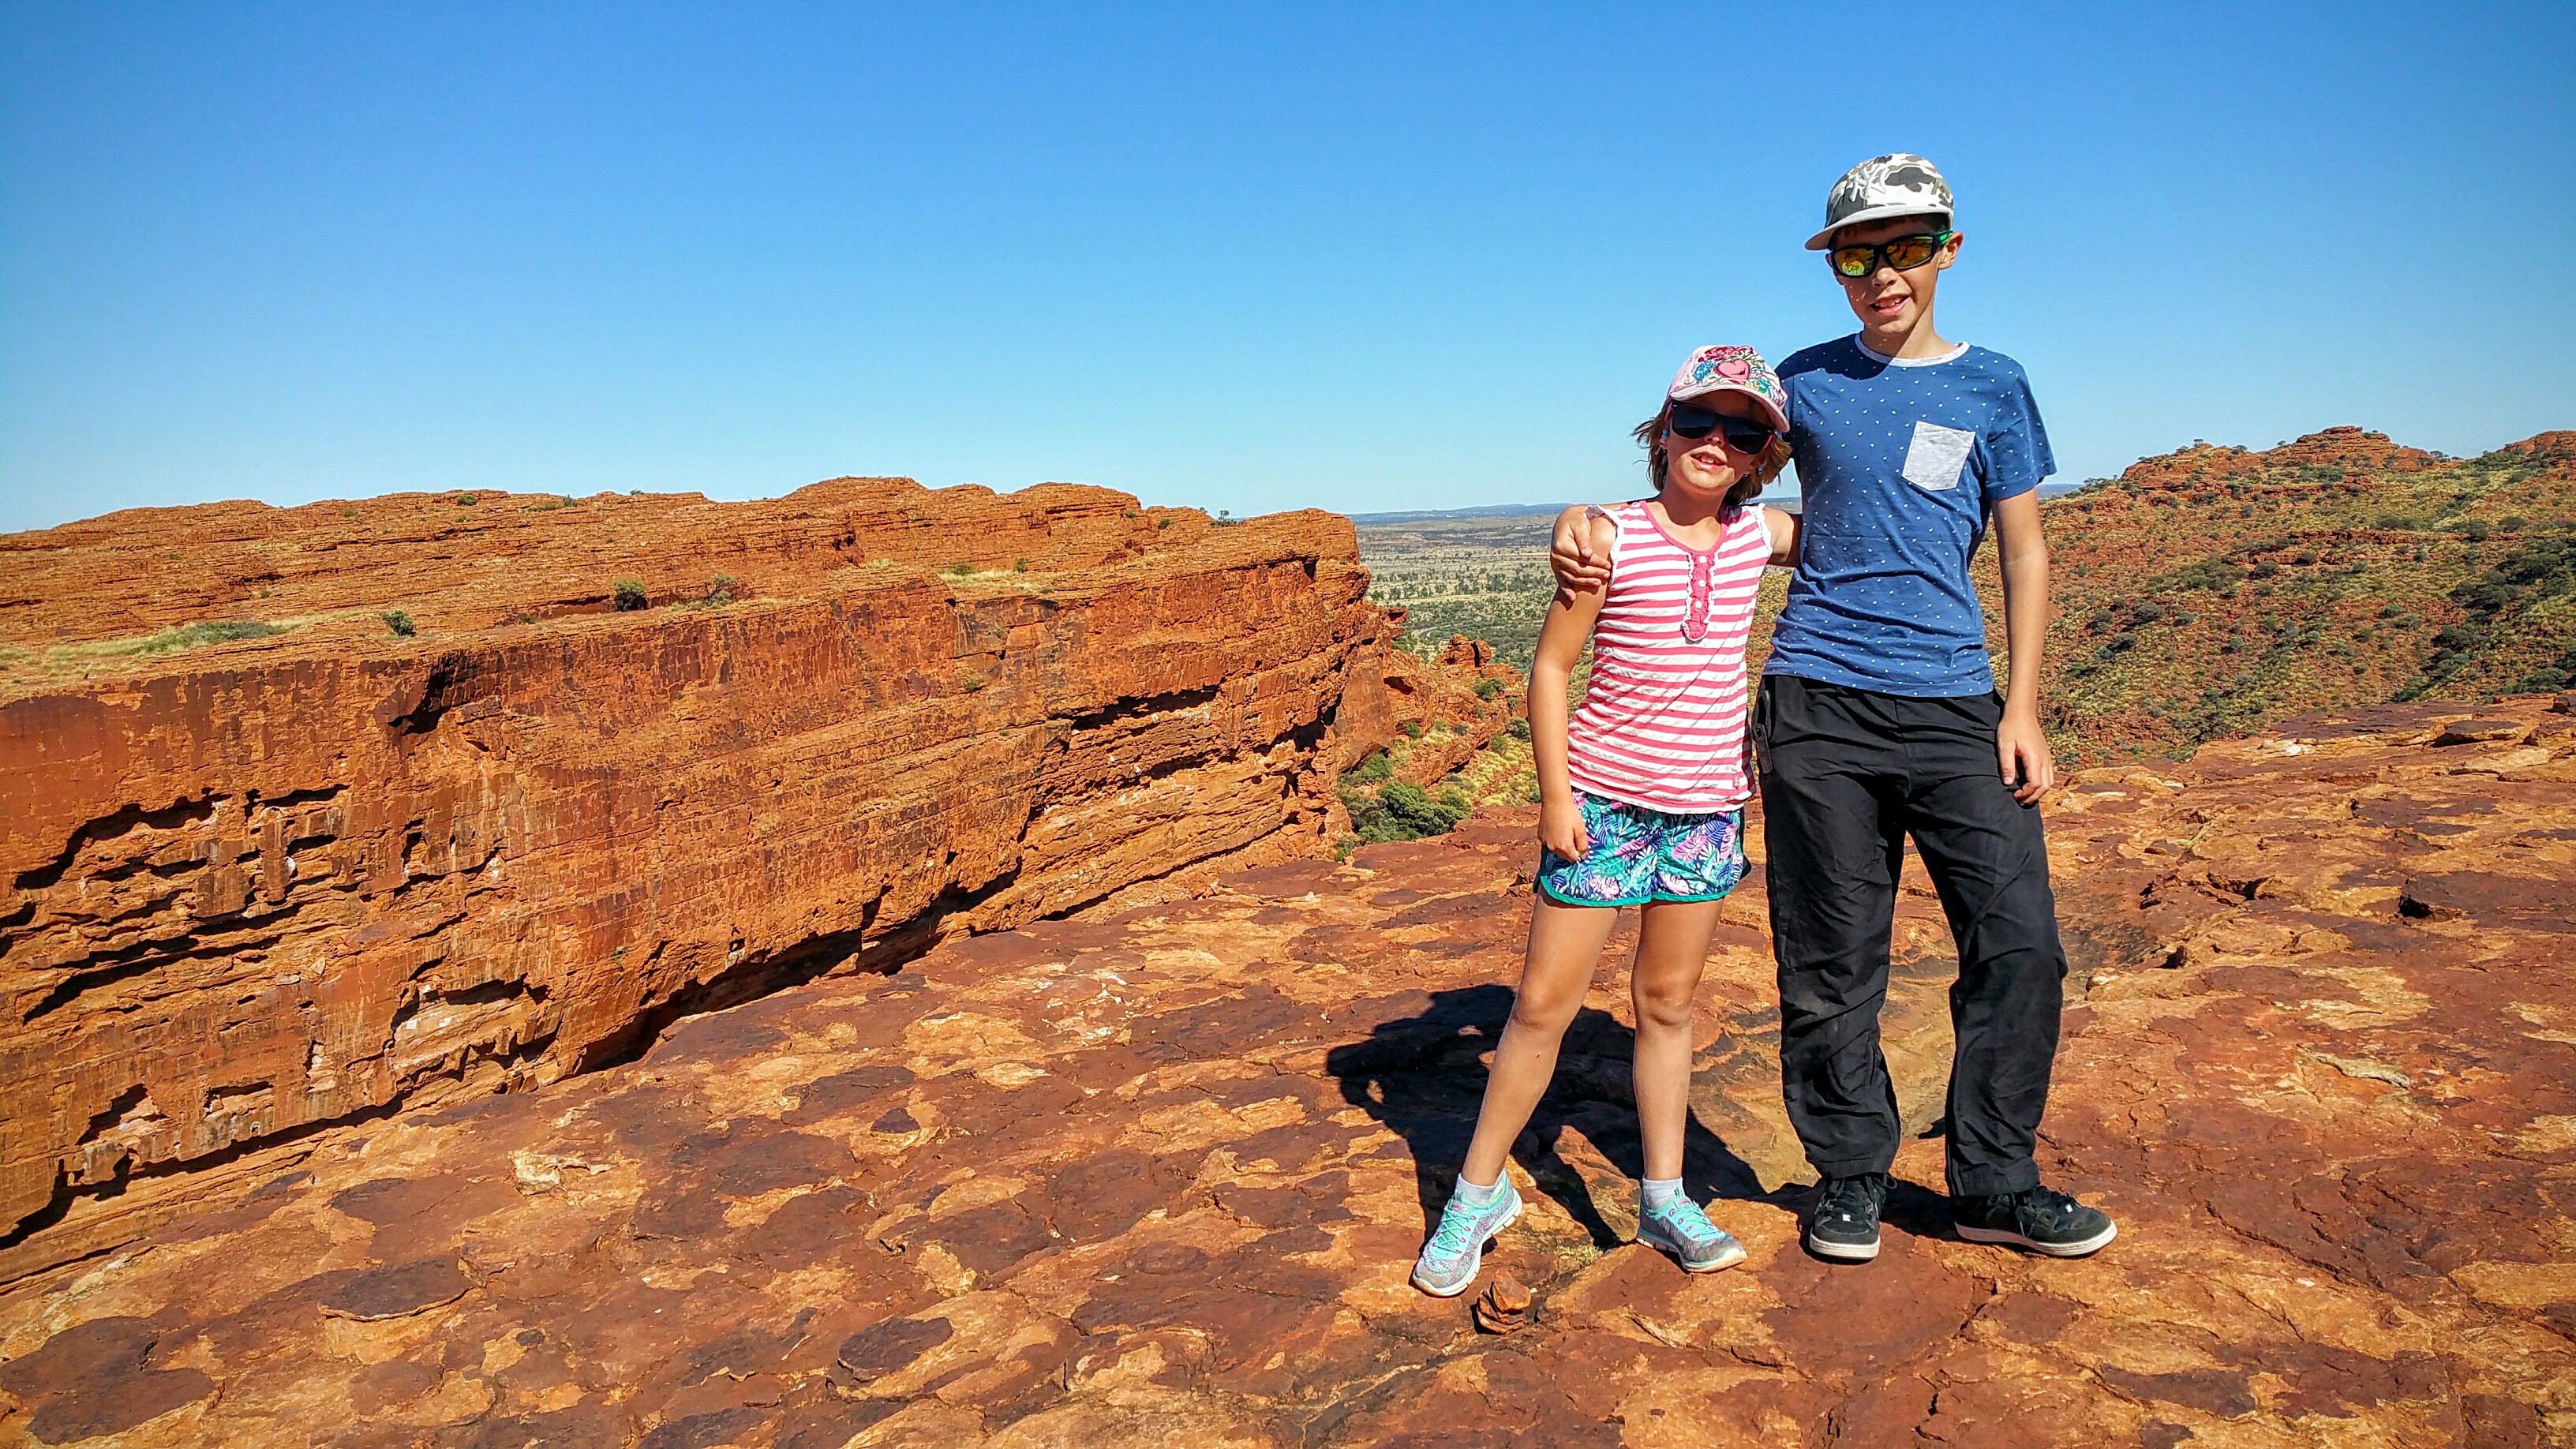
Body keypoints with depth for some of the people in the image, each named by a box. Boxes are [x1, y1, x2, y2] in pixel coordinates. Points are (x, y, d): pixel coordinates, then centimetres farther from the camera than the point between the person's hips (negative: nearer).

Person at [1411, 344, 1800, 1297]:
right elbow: (1550, 667, -7)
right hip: (1603, 800, -3)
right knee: (1544, 1002, 1)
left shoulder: (1757, 536, 4)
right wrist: (1555, 793, -11)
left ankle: (1664, 1199, 26)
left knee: (1667, 1002, 13)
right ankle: (1479, 1191, 16)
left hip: (1708, 806, 4)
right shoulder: (1611, 538, -8)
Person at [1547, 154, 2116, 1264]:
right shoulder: (1807, 381, 9)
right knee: (1831, 961, 3)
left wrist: (2022, 705, 1)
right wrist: (1583, 522, -4)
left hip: (1954, 706, 1)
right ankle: (1850, 1176, 21)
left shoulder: (1993, 386, 10)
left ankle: (1994, 1183, 15)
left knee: (2020, 944, -3)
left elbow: (2024, 551, 10)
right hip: (1818, 705, -1)